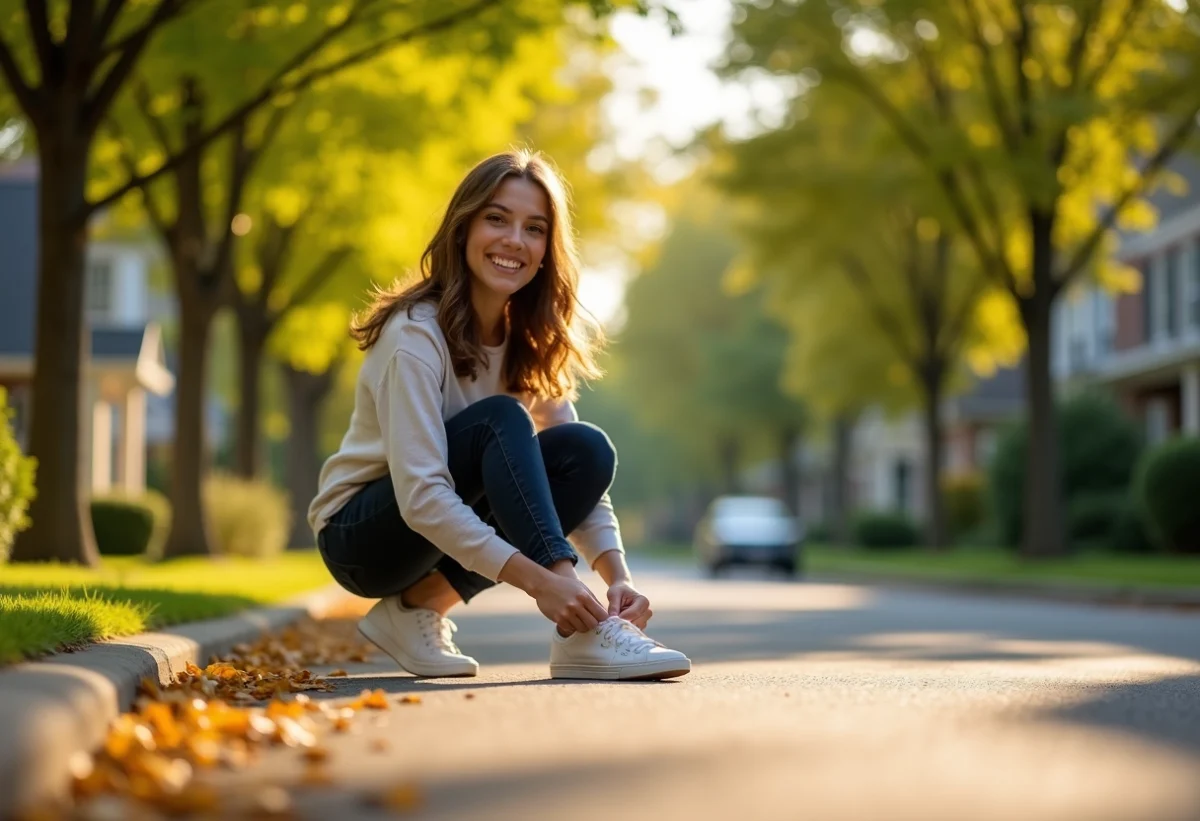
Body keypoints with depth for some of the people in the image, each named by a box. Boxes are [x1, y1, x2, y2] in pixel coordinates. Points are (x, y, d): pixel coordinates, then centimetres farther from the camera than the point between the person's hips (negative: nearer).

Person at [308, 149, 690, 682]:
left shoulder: (531, 340, 0)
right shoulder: (417, 334, -22)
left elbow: (580, 470, -5)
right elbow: (420, 496, -31)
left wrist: (618, 576, -22)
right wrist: (540, 580, -40)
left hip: (448, 531, 7)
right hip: (360, 535, -7)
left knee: (587, 452, -19)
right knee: (500, 420, -30)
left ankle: (420, 608, -10)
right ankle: (582, 634, -38)